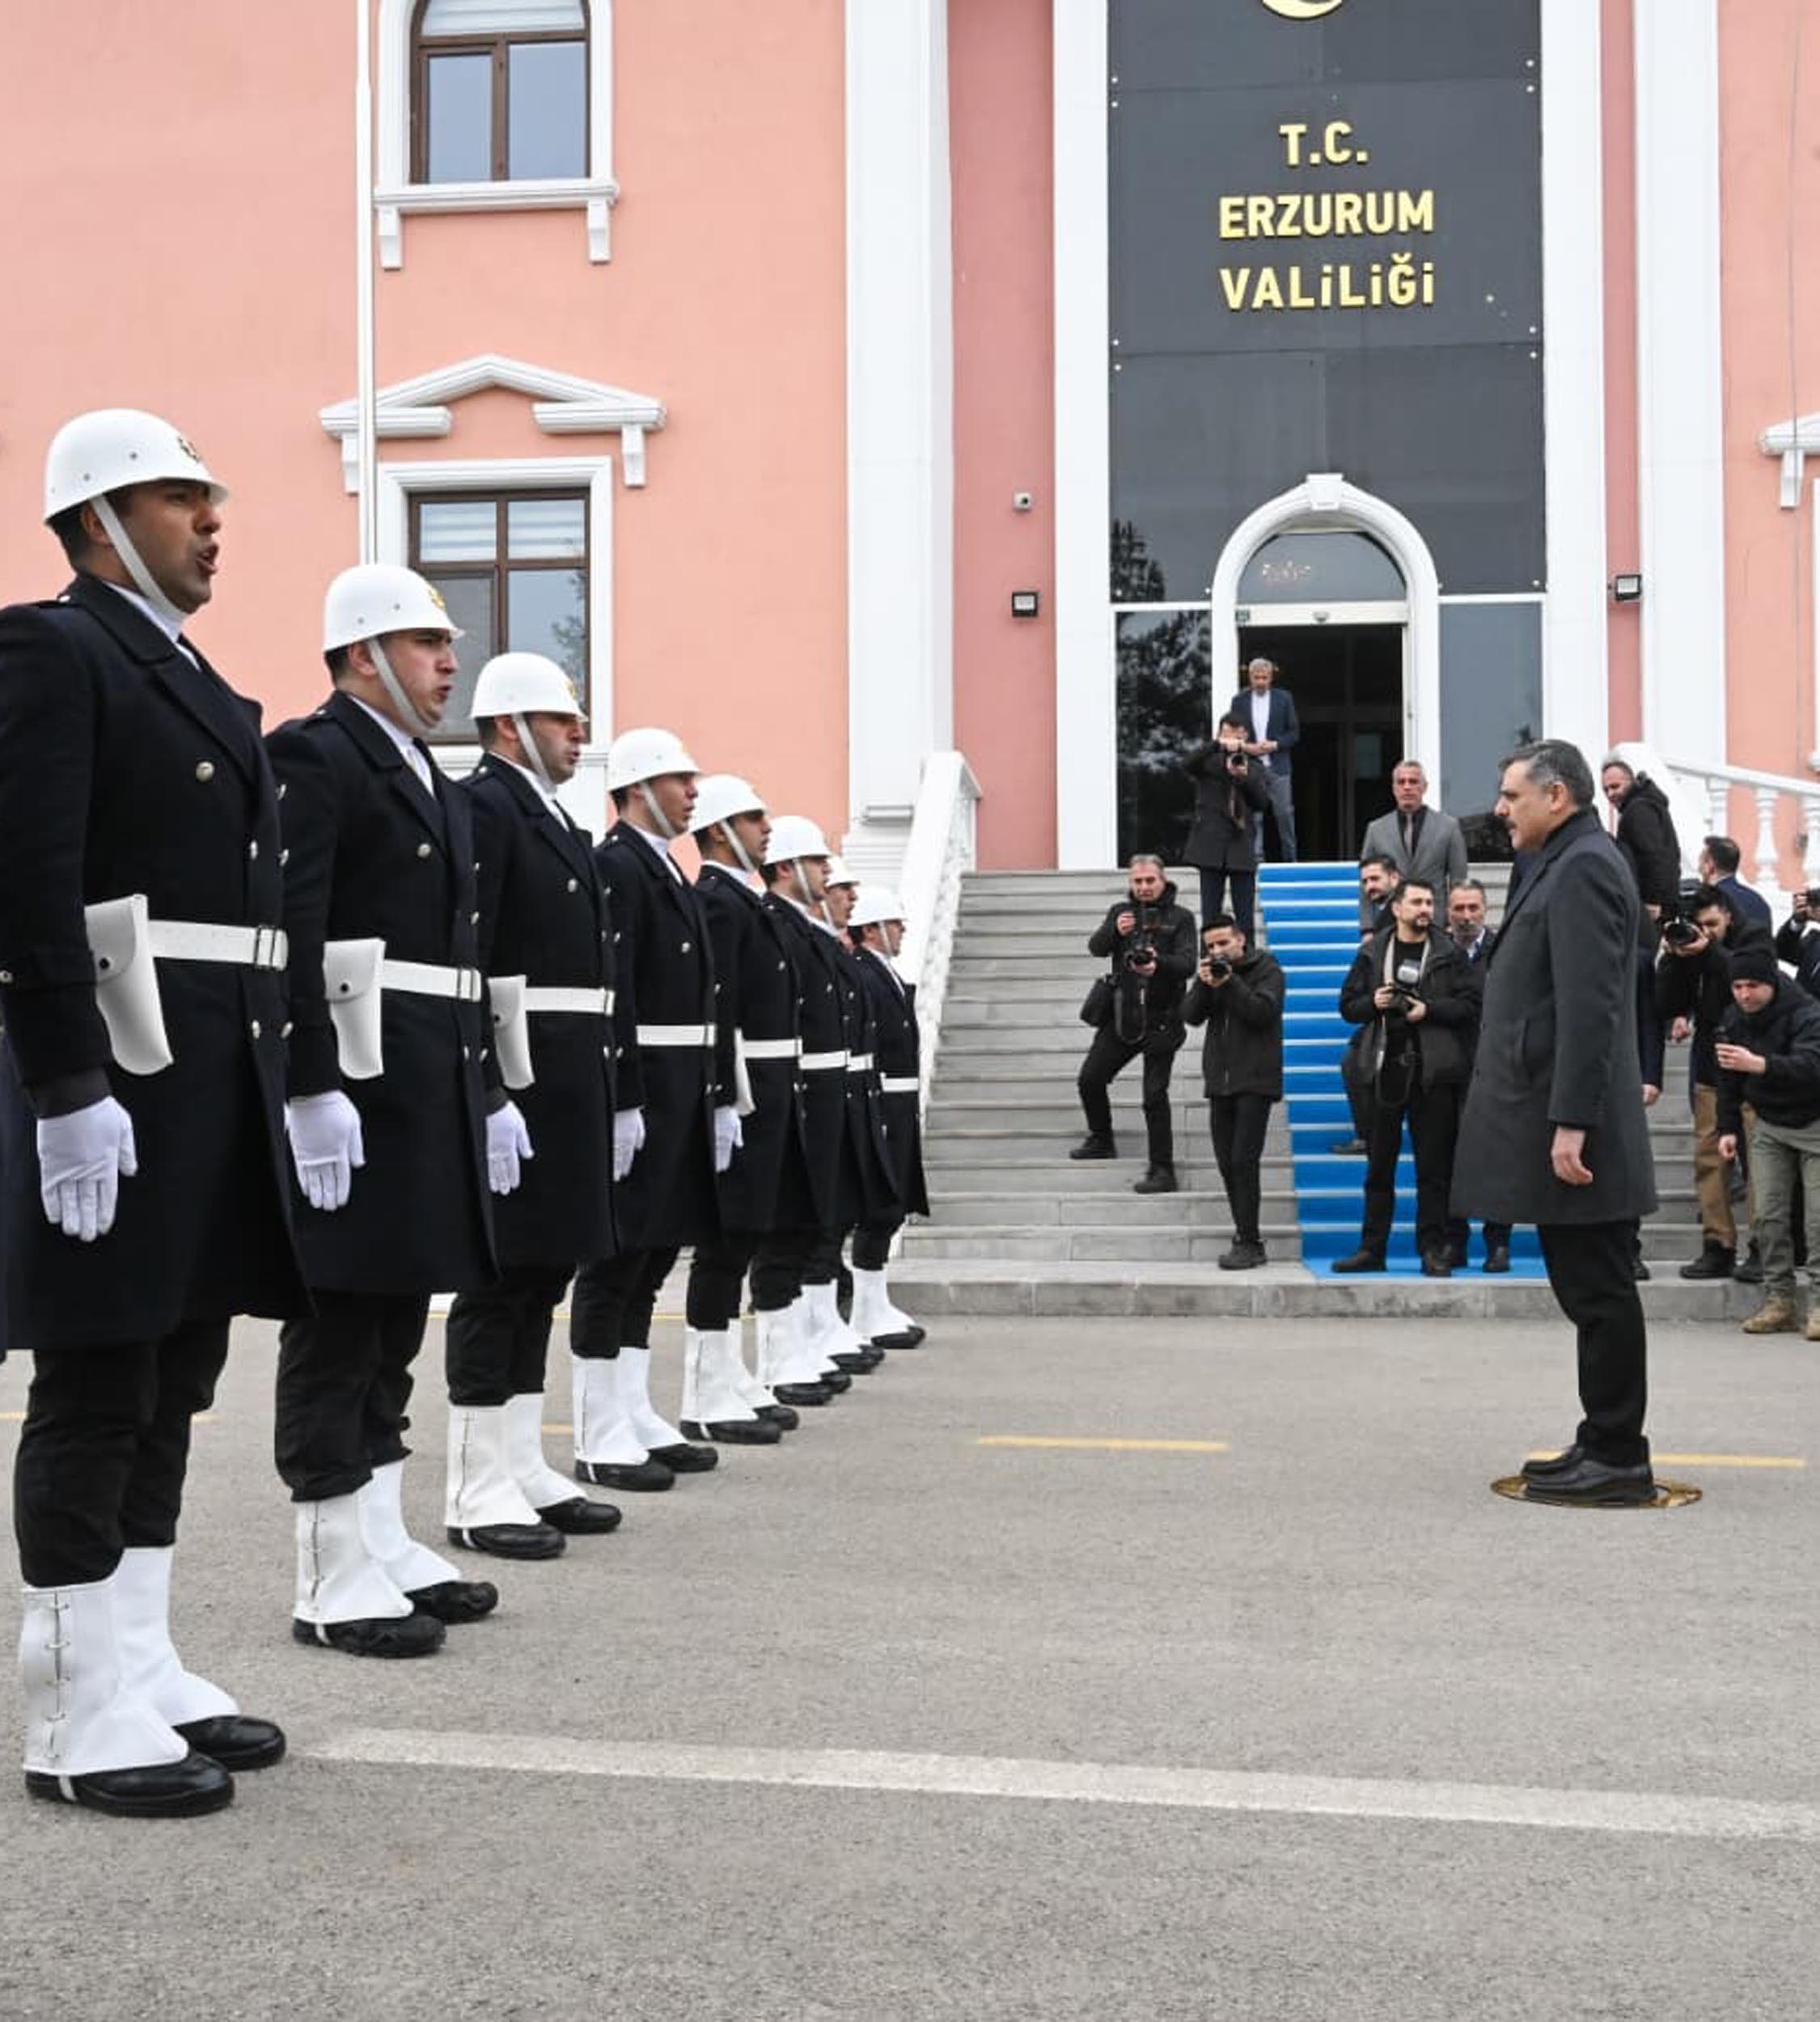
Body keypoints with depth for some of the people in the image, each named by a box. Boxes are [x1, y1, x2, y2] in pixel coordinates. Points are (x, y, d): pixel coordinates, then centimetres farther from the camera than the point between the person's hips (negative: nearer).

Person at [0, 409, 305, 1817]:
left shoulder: (194, 680, 20)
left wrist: (259, 1083, 17)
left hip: (218, 1076, 9)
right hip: (114, 1072, -9)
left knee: (169, 1393, 12)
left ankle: (142, 1670, 21)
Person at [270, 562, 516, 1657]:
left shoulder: (437, 783, 20)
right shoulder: (312, 756, -8)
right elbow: (290, 933, -17)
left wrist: (489, 1092, 16)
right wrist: (312, 1089, -23)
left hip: (437, 1084, 9)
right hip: (353, 1081, -9)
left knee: (394, 1324, 14)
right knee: (339, 1322, -3)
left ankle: (387, 1544, 22)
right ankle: (337, 1580, 3)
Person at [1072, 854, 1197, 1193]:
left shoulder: (1180, 918, 0)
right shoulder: (1120, 911, 10)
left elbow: (1187, 964, -12)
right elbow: (1096, 948, -2)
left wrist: (1159, 963, -32)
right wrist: (1114, 930, -24)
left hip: (1160, 1021, -5)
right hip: (1121, 1015, 5)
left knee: (1155, 1095, -9)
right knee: (1089, 1079, 8)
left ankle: (1162, 1171, -5)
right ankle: (1101, 1140, 32)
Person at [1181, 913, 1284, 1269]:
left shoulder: (1266, 968, -1)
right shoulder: (1209, 971, 14)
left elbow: (1263, 1011, -15)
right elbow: (1190, 1015, 2)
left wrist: (1230, 982, -20)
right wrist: (1204, 985, -14)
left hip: (1255, 1081, -6)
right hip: (1220, 1081, 6)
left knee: (1244, 1160, -13)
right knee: (1227, 1163, 6)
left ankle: (1250, 1243, -11)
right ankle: (1244, 1236, 14)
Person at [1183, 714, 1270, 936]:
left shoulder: (1255, 768, 13)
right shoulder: (1209, 763, 7)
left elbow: (1263, 802, 0)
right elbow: (1190, 765, -16)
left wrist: (1245, 777, -17)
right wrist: (1218, 745, -29)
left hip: (1242, 847, 2)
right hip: (1211, 845, -2)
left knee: (1245, 917, 0)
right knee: (1210, 917, -1)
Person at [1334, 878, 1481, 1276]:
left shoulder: (1449, 954, 4)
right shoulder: (1373, 953, 9)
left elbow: (1473, 1002, -4)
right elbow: (1349, 1005, 10)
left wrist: (1429, 1009, -13)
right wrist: (1374, 1003, -9)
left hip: (1433, 1071, -2)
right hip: (1386, 1067, 2)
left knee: (1434, 1166, 1)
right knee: (1379, 1164, 6)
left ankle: (1433, 1250, 7)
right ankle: (1372, 1248, 12)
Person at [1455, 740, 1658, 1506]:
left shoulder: (1583, 868, -13)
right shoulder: (1567, 866, 18)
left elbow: (1590, 1007, -21)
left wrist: (1570, 1124, -24)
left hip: (1574, 1127, -10)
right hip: (1556, 1116, 10)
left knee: (1598, 1293, -4)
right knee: (1590, 1292, 13)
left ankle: (1617, 1459, 2)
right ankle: (1604, 1446, 20)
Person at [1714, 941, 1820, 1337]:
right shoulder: (1734, 1020, -3)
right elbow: (1729, 1079, 8)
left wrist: (1759, 1064, -53)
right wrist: (1728, 1128, 5)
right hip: (1769, 1126, 5)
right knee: (1769, 1216, 0)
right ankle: (1778, 1299, 5)